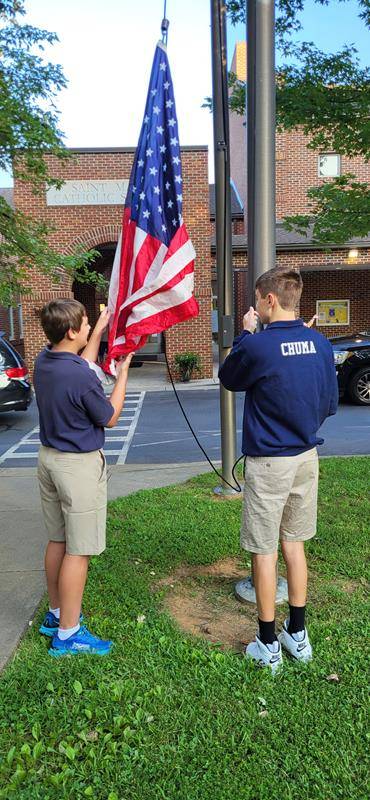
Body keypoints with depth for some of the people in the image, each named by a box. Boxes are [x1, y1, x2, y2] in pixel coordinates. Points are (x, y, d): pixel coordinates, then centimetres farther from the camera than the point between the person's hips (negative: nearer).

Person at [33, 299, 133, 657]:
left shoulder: (44, 361, 0)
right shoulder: (81, 377, -24)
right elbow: (110, 418, -9)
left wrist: (101, 329, 24)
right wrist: (123, 372, -2)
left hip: (49, 457, 9)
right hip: (79, 465, -9)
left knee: (57, 541, 20)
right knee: (78, 551, 2)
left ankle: (56, 614, 35)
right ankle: (67, 634, 13)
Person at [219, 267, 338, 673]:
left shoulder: (256, 345, -18)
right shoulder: (320, 343, 0)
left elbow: (228, 378, 2)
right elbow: (330, 404, 8)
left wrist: (245, 332, 8)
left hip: (268, 462, -6)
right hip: (307, 456, 6)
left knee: (264, 551, 7)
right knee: (295, 543, 19)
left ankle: (268, 646, 21)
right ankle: (298, 635, 32)